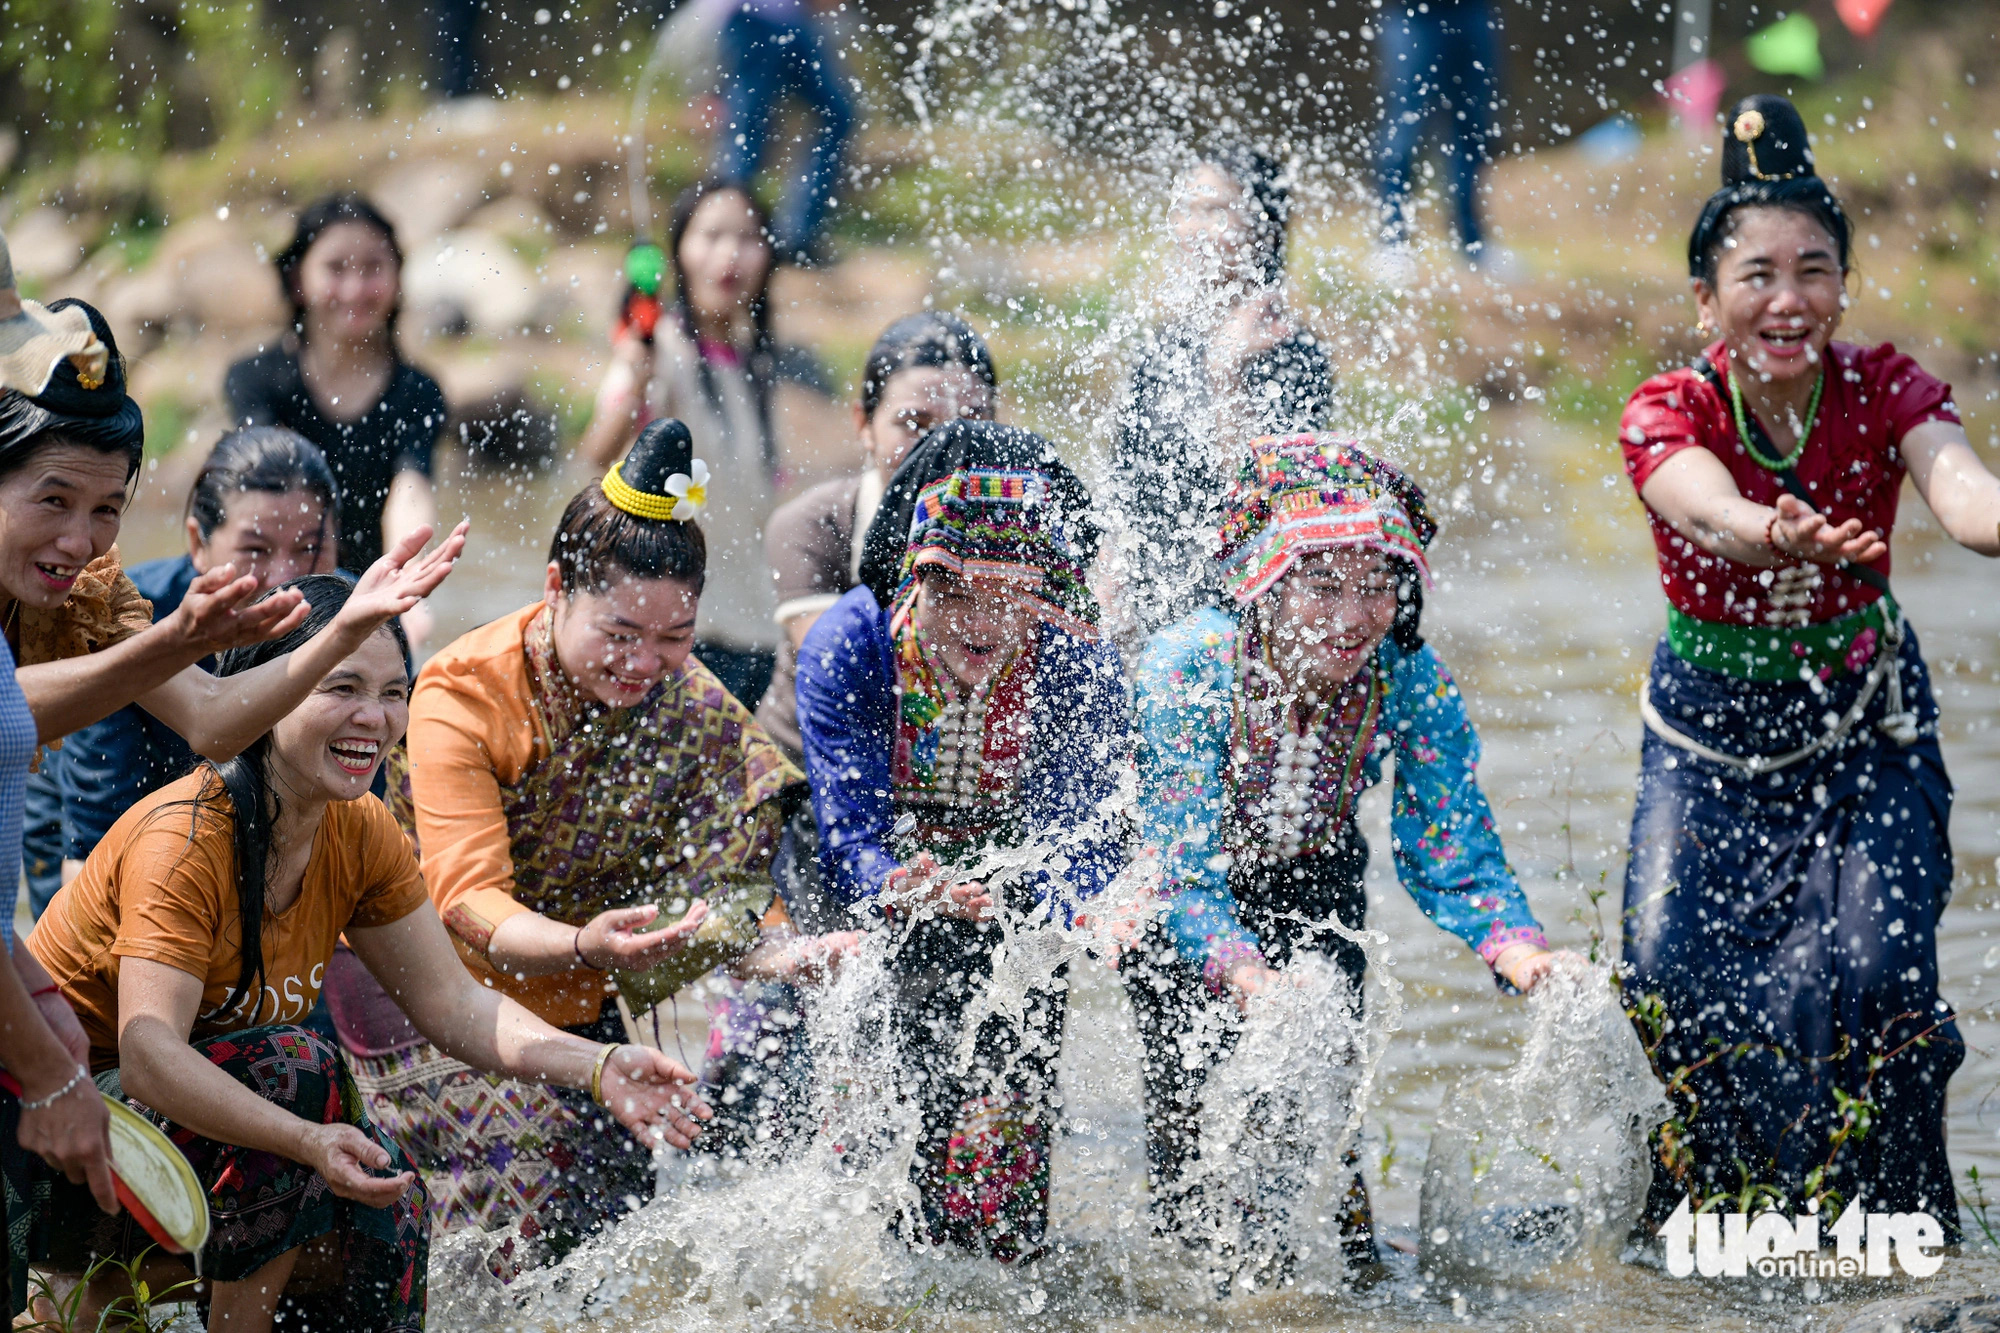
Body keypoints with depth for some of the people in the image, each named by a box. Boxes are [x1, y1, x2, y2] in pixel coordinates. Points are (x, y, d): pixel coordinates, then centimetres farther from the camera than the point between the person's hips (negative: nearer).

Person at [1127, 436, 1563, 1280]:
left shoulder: (1412, 681, -27)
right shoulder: (1185, 671, -36)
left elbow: (1455, 857, -23)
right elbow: (1188, 874, -37)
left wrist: (1521, 955, -44)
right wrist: (1247, 977, -57)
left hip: (1310, 876, 2)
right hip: (1170, 884, -2)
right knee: (1199, 1059, -15)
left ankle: (1340, 1235, 10)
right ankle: (1191, 1233, 9)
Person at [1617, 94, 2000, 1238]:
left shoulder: (1885, 391, -15)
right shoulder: (1668, 414, -18)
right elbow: (1710, 511, -41)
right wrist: (1782, 539, -66)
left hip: (1866, 728, 0)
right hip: (1714, 729, 0)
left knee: (1876, 973, -17)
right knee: (1679, 975, -13)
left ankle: (1898, 1227, 3)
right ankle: (1697, 1218, 12)